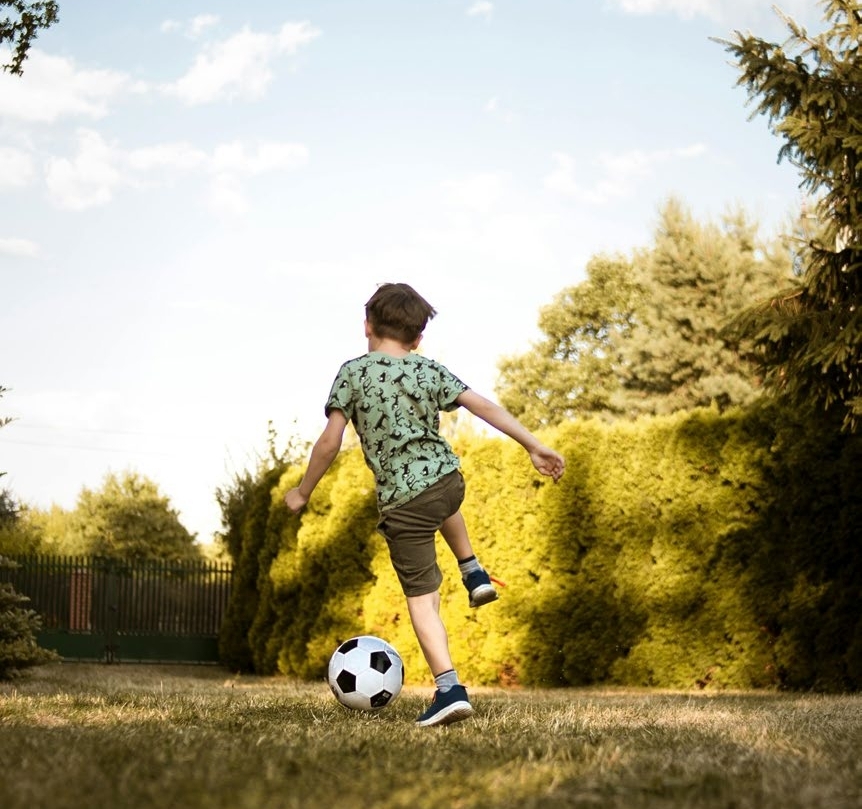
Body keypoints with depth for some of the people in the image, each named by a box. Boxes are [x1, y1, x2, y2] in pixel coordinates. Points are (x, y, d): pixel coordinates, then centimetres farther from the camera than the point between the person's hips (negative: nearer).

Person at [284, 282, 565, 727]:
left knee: (421, 597, 0)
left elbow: (330, 441, -9)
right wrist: (534, 445, -1)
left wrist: (303, 492, 3)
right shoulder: (431, 370, 4)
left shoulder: (353, 372, -5)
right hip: (449, 479, 4)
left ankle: (449, 689, -10)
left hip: (403, 502, -4)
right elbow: (483, 406, -3)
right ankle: (474, 573, 42)